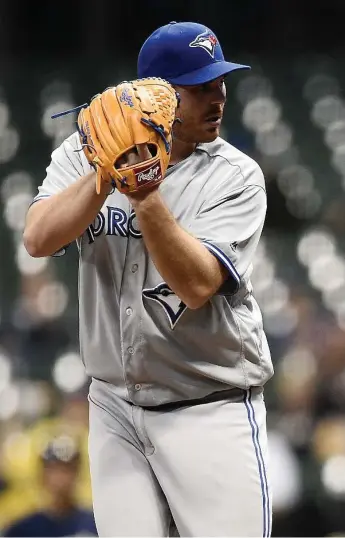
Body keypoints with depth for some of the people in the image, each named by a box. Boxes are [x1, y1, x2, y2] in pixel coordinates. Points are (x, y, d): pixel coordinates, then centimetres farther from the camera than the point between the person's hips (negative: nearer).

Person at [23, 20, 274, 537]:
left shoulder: (237, 177, -9)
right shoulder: (83, 154, 0)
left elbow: (196, 285, -22)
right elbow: (39, 240, -15)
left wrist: (145, 195, -32)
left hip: (211, 411, -3)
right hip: (114, 405, 3)